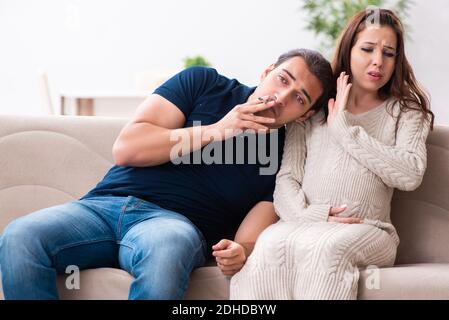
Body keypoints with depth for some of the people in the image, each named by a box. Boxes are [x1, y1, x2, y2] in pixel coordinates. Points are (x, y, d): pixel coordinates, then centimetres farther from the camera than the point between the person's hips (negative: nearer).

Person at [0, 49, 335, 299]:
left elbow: (251, 238, 0)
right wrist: (216, 131, -4)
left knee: (168, 245, -42)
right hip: (103, 204, 2)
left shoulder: (282, 158, 9)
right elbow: (126, 148, 1)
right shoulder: (203, 83, 10)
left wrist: (238, 254, -25)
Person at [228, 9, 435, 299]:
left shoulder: (405, 111, 15)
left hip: (368, 231, -1)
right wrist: (306, 215, -12)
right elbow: (287, 179, 11)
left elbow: (410, 175, -5)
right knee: (271, 243, -36)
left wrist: (345, 128, -3)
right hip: (304, 226, 1)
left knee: (325, 245, -38)